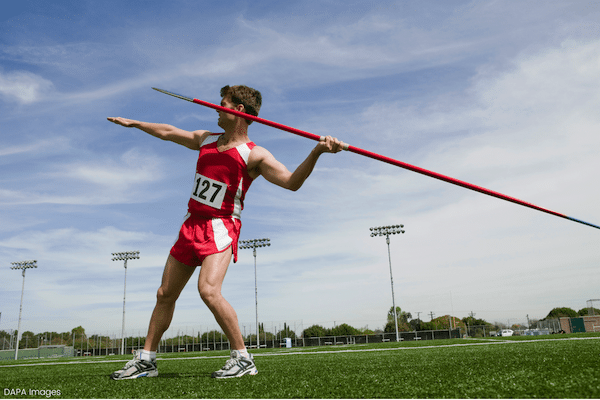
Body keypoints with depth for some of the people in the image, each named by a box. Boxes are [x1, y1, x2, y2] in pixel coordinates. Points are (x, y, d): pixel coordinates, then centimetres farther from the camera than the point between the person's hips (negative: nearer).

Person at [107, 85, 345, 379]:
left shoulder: (254, 155, -8)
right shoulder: (206, 140, 13)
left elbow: (291, 181, -20)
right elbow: (168, 132, 28)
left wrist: (317, 151, -35)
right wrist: (133, 123, 38)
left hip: (221, 227, -7)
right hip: (191, 224, 7)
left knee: (208, 290, -27)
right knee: (165, 295, 11)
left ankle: (243, 358, -10)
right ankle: (146, 360, 27)